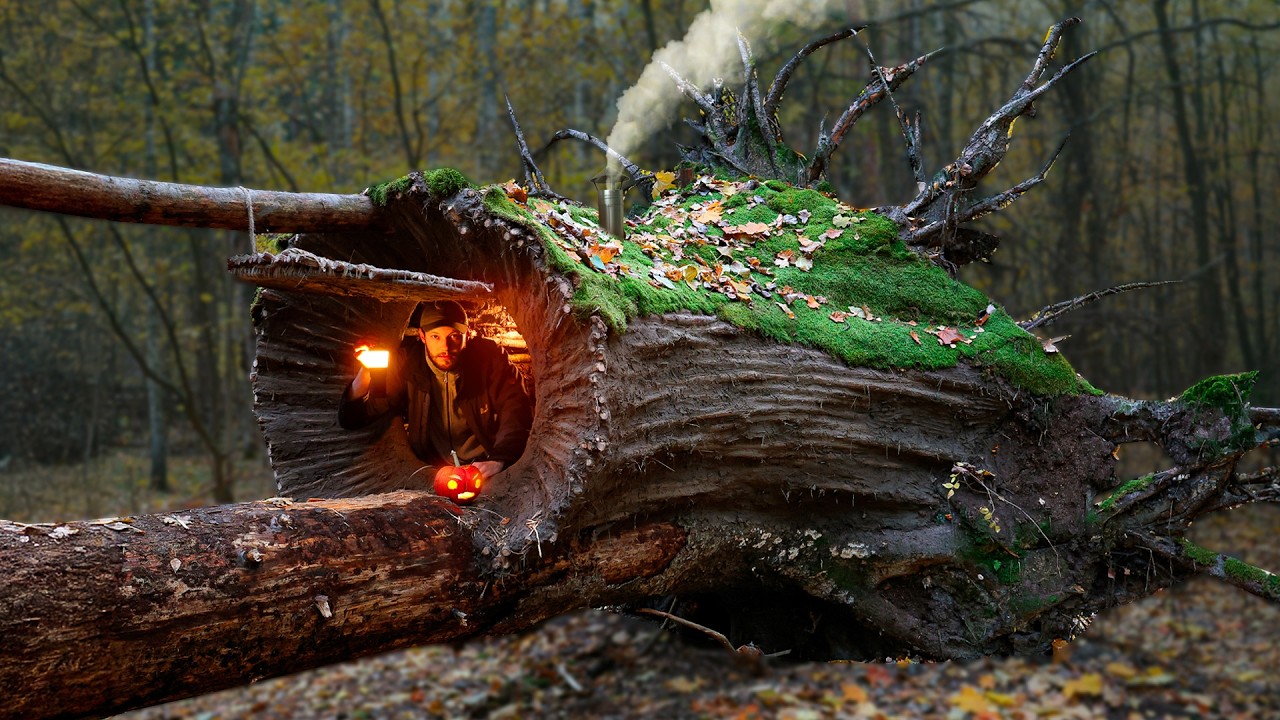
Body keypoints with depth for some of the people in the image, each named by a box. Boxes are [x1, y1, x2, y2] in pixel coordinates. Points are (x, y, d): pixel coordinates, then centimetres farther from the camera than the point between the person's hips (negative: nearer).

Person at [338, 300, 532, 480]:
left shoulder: (489, 357, -6)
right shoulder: (406, 364, -5)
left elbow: (516, 412, -9)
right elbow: (351, 420, -4)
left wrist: (498, 460, -28)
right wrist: (366, 370, -24)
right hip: (431, 470, 2)